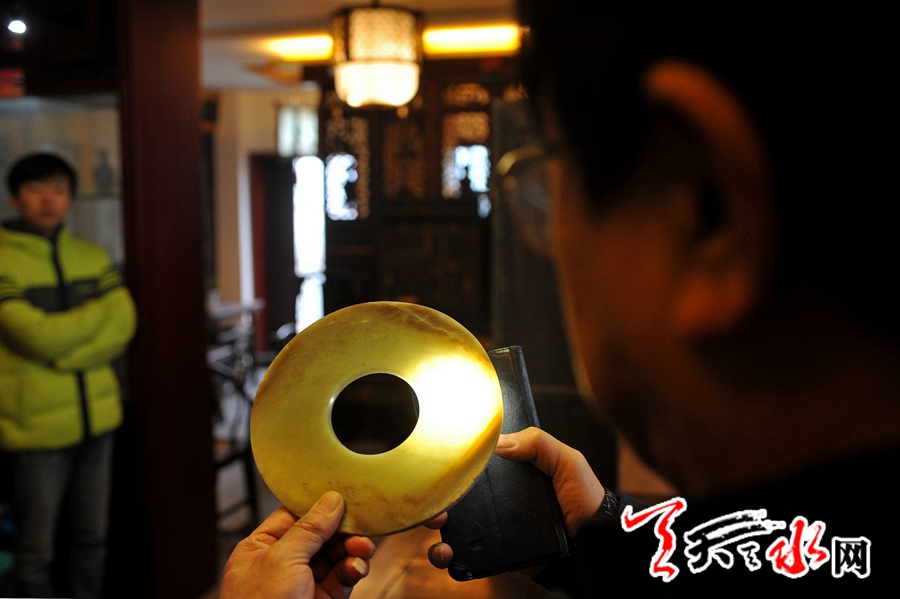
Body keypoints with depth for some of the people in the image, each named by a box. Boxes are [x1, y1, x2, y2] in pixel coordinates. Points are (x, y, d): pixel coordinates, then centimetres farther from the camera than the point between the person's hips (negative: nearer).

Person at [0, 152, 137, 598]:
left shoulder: (92, 257, 9)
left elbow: (122, 328, 0)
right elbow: (39, 337, -16)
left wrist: (62, 355, -13)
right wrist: (105, 307, -4)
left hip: (97, 416, 5)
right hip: (37, 426, -5)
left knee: (91, 539, 15)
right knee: (36, 551, 6)